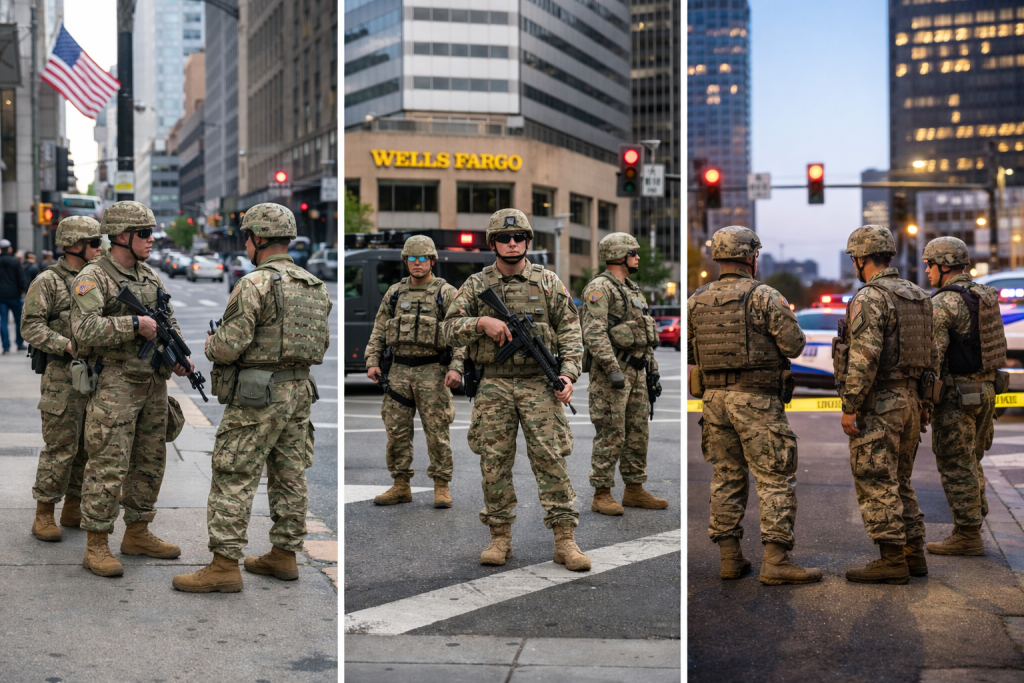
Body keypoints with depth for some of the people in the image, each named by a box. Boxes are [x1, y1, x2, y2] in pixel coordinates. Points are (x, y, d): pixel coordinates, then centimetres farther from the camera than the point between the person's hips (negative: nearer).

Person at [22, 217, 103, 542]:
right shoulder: (48, 281, -6)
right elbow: (31, 326, -12)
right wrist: (69, 346, -22)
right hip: (63, 379, -7)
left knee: (89, 448, 10)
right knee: (60, 448, -5)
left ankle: (74, 508, 22)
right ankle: (44, 515, 5)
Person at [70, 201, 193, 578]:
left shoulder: (150, 276, 14)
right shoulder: (93, 278, -11)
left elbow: (169, 321, 20)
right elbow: (85, 330, -24)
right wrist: (135, 325, -24)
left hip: (153, 386, 8)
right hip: (114, 387, -8)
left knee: (150, 463, 14)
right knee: (108, 466, -6)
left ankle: (138, 534, 27)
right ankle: (96, 547, 2)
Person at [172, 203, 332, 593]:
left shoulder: (255, 285, -15)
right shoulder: (316, 288, 10)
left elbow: (230, 345, -17)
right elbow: (322, 344, 17)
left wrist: (210, 344, 4)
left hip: (257, 398, -8)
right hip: (300, 391, 8)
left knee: (234, 480, -4)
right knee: (290, 477, 14)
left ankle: (225, 567, -4)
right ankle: (284, 556, 21)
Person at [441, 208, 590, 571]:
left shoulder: (548, 282, 6)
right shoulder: (476, 285, 7)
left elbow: (570, 331, 5)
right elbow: (449, 327, 4)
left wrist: (568, 374, -6)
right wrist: (481, 323, -13)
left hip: (539, 383, -1)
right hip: (493, 385, 1)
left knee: (551, 460, -5)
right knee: (494, 464, 3)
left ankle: (565, 541, -2)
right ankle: (500, 537, 14)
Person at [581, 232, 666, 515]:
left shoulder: (633, 290, 19)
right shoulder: (599, 288, -10)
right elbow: (594, 333, -20)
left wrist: (653, 371, 19)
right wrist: (613, 369, -26)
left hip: (636, 372, 9)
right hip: (611, 372, -9)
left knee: (638, 433, 11)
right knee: (610, 435, -6)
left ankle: (634, 491, 19)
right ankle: (602, 495, 0)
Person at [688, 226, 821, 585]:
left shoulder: (696, 301, 7)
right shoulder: (763, 297, -10)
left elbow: (685, 353, 11)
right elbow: (794, 345, -11)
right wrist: (785, 317, 8)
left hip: (714, 397, 6)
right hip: (756, 399, -6)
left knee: (727, 476, 13)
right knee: (776, 479, -2)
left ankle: (730, 557, 15)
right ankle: (775, 561, -7)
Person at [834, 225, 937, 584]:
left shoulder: (868, 298, -15)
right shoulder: (918, 297, 12)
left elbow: (864, 358, -23)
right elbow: (929, 354, 16)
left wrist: (849, 408, -18)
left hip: (877, 404, -9)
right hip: (910, 401, 9)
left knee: (876, 484, -3)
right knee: (900, 482, 17)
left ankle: (891, 560, -2)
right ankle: (914, 553, 18)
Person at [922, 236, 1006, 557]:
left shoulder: (942, 304, -16)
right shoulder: (984, 296, 11)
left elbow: (932, 355, -20)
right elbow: (991, 347, 17)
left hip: (956, 395, -9)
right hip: (985, 389, 9)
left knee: (956, 466, -1)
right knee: (970, 462, 18)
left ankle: (967, 536, 3)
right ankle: (974, 519, 22)